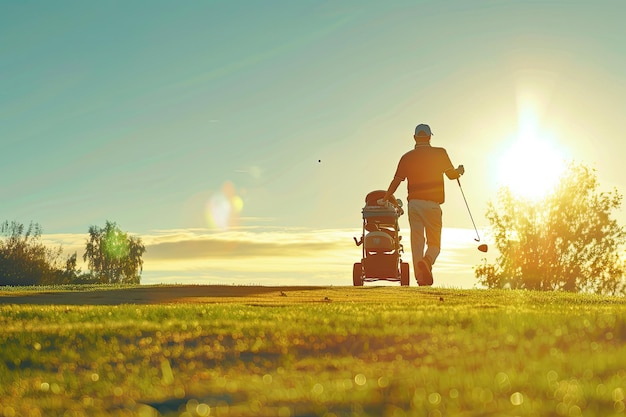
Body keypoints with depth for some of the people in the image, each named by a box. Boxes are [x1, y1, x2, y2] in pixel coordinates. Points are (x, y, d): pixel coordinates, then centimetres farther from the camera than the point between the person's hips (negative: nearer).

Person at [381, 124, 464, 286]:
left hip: (414, 203, 2)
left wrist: (385, 199, 20)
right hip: (432, 203, -2)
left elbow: (396, 181, 7)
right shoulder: (439, 153, 1)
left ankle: (421, 278, -6)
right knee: (434, 243, 5)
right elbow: (452, 174, 2)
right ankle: (427, 261, -27)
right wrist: (460, 171, 25)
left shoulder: (407, 157, 7)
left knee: (416, 242, 3)